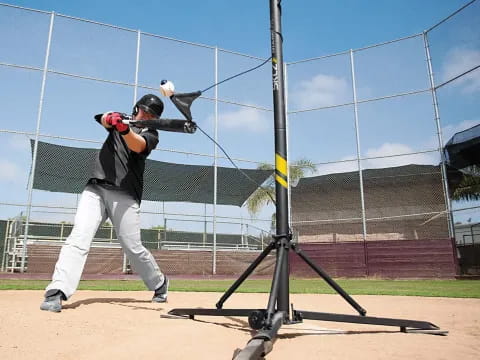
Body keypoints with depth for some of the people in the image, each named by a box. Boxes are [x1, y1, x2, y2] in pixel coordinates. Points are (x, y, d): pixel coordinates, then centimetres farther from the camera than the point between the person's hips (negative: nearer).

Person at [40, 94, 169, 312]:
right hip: (96, 188, 3)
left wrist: (124, 129, -36)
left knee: (133, 248, -2)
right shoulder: (121, 120, 18)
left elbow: (137, 146, -15)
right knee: (78, 238, -15)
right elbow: (103, 119, -5)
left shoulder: (150, 134, 8)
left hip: (125, 195, -2)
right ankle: (56, 293, -18)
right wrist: (111, 118, -30)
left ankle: (159, 283, 20)